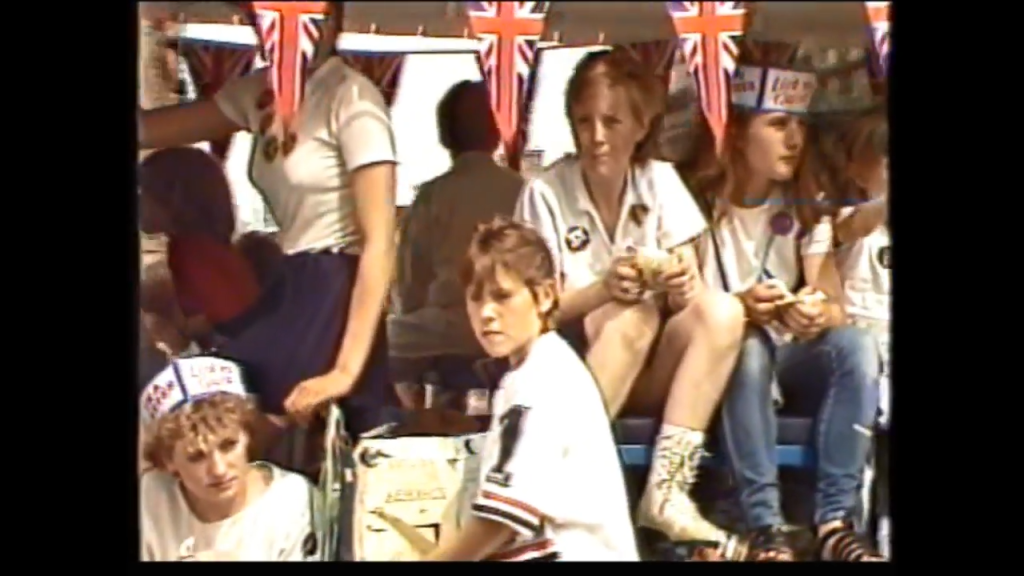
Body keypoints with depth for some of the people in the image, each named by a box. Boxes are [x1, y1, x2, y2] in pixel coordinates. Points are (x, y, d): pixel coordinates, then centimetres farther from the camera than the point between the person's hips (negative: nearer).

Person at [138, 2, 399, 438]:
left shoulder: (351, 99, -12)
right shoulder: (261, 92, 11)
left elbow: (380, 242, -16)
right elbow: (149, 130, 11)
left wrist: (347, 369, -22)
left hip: (335, 300, -7)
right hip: (287, 293, 8)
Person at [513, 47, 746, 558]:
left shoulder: (660, 181, 0)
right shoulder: (546, 194, -10)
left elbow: (689, 290, -2)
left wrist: (683, 287, -26)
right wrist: (602, 289, -28)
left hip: (648, 375, 4)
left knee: (722, 311, -24)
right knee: (635, 315, -33)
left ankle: (666, 492, -30)